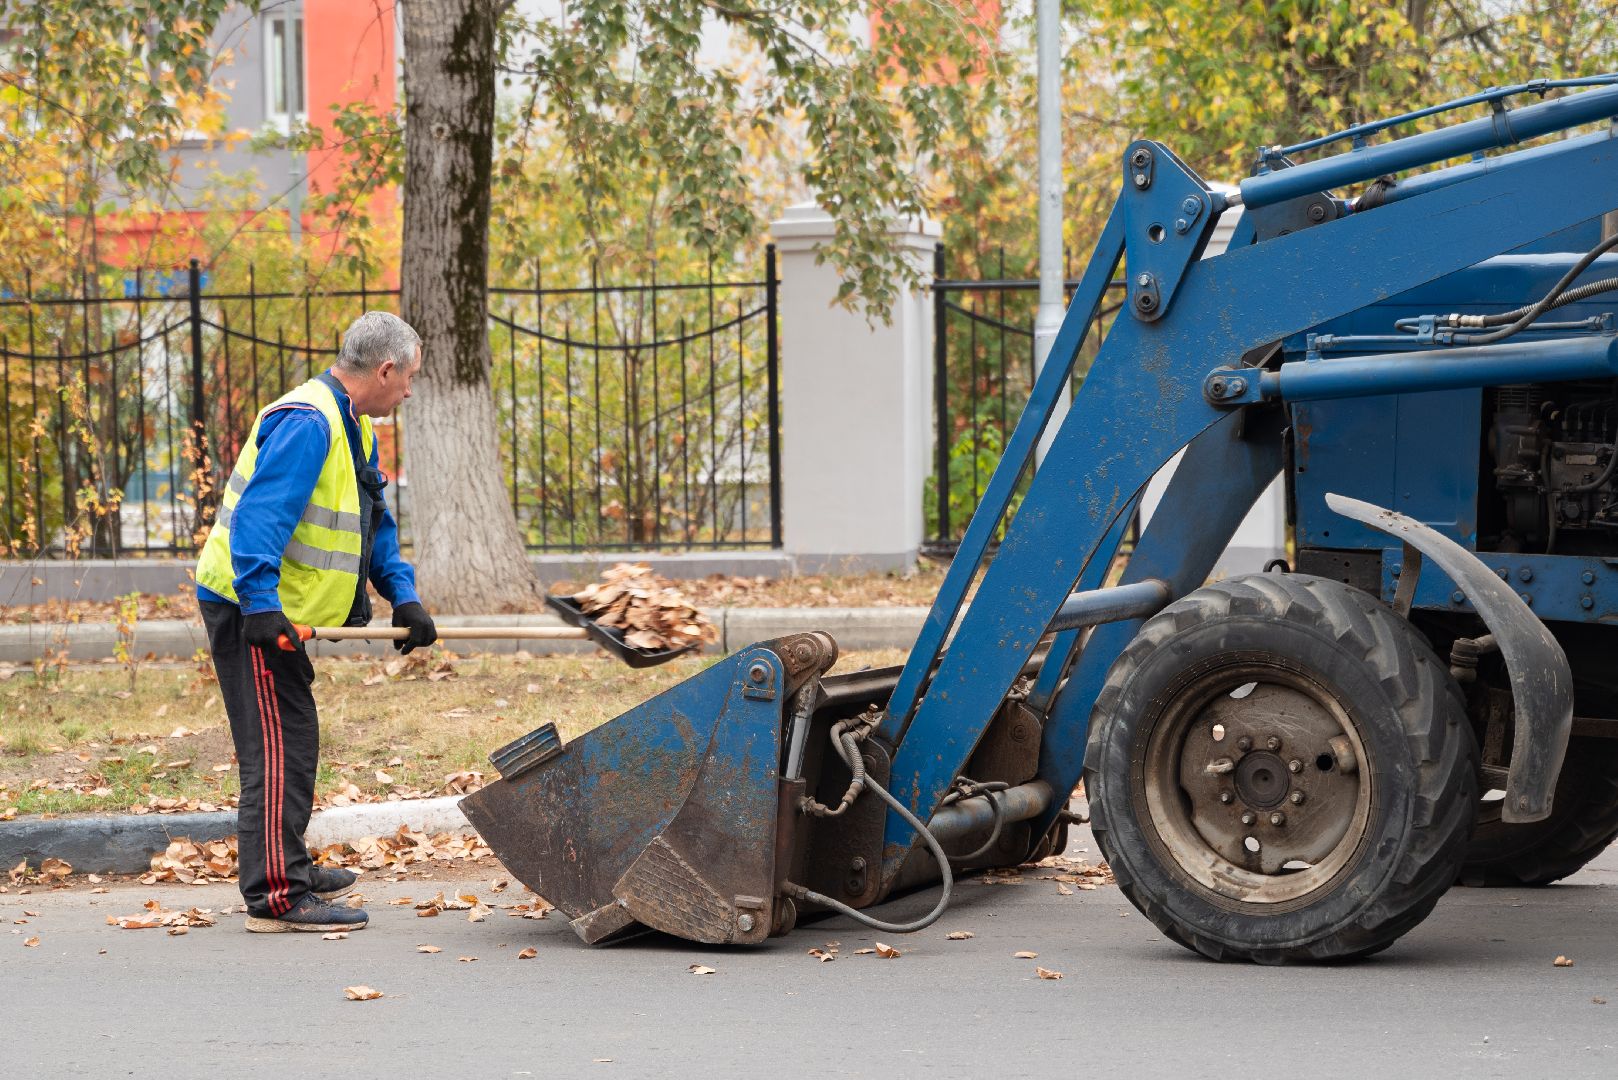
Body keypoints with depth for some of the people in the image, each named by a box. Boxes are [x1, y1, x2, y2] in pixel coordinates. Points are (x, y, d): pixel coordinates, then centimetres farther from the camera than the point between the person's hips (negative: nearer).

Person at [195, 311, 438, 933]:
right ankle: (276, 898, -12)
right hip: (251, 609, -11)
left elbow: (376, 526, 20)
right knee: (279, 747, -12)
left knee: (294, 740, 20)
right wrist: (260, 603, -36)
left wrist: (403, 596, 6)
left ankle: (287, 870, 33)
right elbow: (261, 514, -30)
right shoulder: (307, 422, -20)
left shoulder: (354, 427, 15)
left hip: (275, 610, 11)